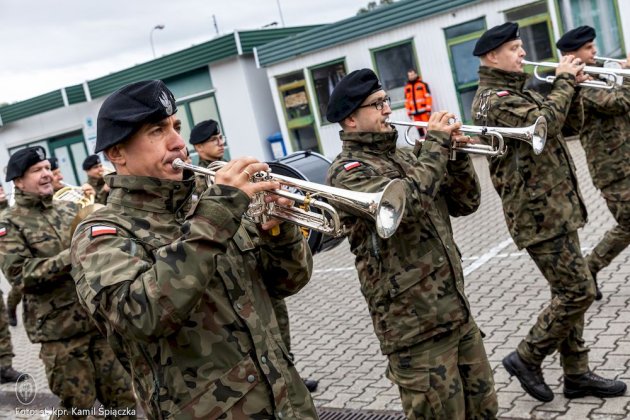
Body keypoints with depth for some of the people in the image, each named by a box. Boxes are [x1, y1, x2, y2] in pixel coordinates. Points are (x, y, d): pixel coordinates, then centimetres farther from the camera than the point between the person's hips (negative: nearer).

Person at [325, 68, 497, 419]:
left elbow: (465, 204, 13)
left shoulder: (404, 156, 13)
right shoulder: (347, 171, -11)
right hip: (414, 325, -8)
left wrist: (457, 154, -3)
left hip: (457, 311, 8)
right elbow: (406, 202, -30)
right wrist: (436, 143, -18)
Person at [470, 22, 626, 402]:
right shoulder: (494, 99, -13)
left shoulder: (520, 91, 18)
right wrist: (565, 81, -12)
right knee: (578, 292, -7)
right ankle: (527, 358, 8)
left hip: (557, 207, 10)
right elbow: (546, 122, -27)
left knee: (569, 292, 13)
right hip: (539, 213, -10)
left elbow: (568, 124, 17)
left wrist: (571, 87, 1)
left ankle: (577, 374, 22)